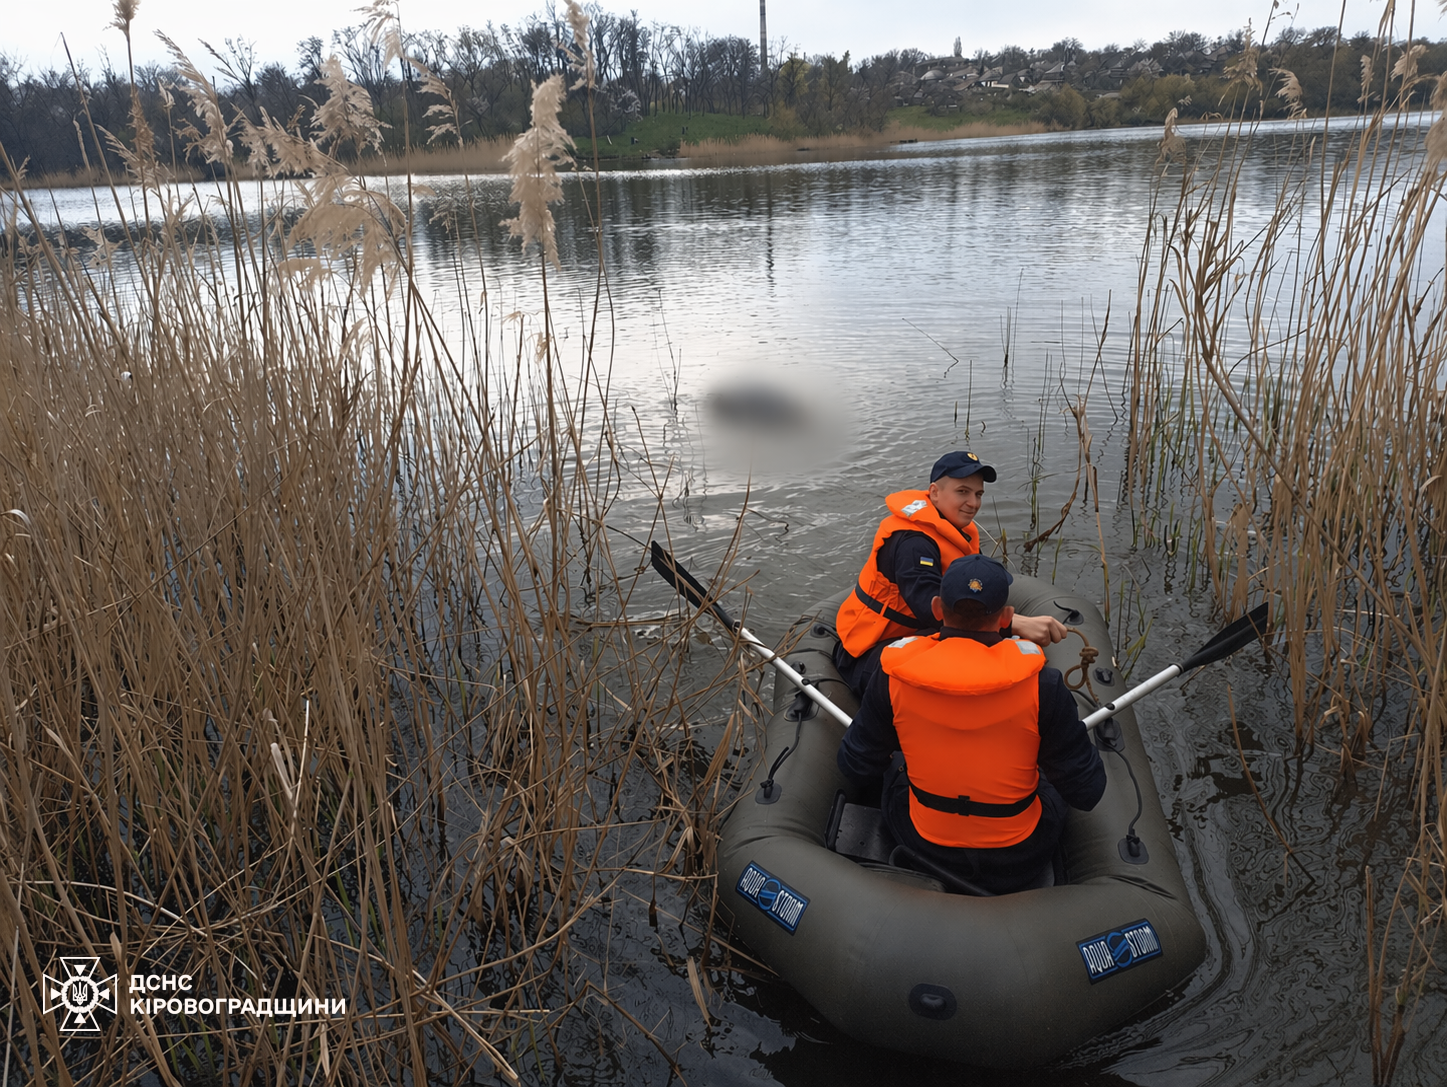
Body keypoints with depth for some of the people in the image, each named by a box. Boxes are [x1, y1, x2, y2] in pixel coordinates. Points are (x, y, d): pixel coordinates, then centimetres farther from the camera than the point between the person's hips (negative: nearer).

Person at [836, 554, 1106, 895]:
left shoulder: (894, 676, -19)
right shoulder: (1041, 684, -23)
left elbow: (855, 767, -6)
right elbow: (1087, 792, -13)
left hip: (924, 850, 1)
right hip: (1021, 865, 0)